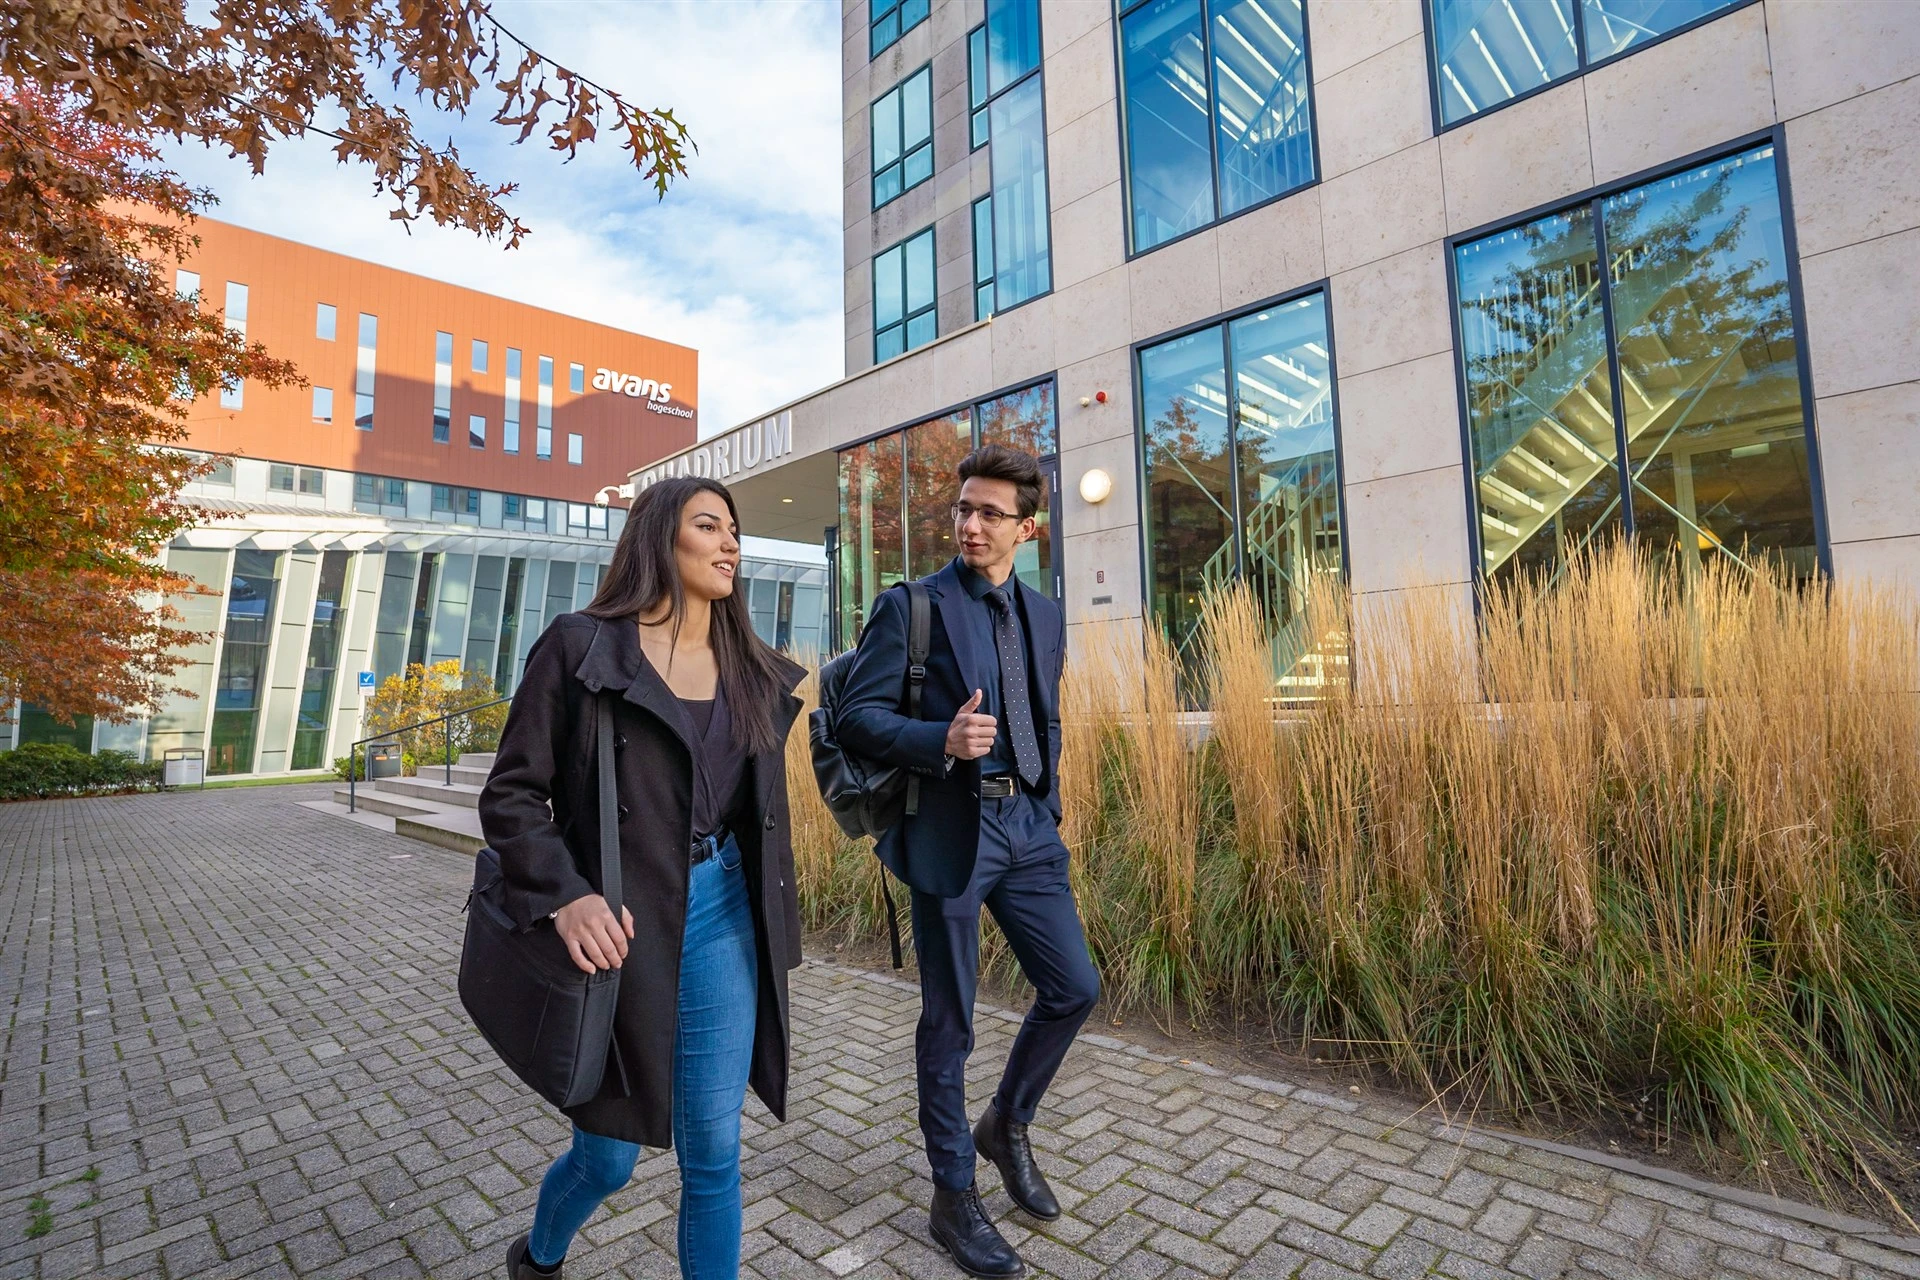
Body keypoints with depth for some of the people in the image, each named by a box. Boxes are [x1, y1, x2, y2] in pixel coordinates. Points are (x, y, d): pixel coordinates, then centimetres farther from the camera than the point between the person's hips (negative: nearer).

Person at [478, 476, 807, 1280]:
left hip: (722, 920, 4)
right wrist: (564, 895, -22)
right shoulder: (579, 647, -7)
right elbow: (510, 792, -7)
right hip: (617, 927, -3)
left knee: (713, 1151, 9)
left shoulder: (755, 673, 7)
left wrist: (776, 931, 12)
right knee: (609, 1155, 15)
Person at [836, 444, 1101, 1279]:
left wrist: (1049, 807, 13)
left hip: (1027, 829, 5)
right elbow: (855, 716, -10)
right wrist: (942, 741, -25)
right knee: (949, 1020, 7)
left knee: (1074, 987, 8)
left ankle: (1006, 1125, 35)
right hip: (948, 829, -5)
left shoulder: (1043, 616, 10)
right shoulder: (909, 606, -6)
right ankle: (954, 1199, 29)